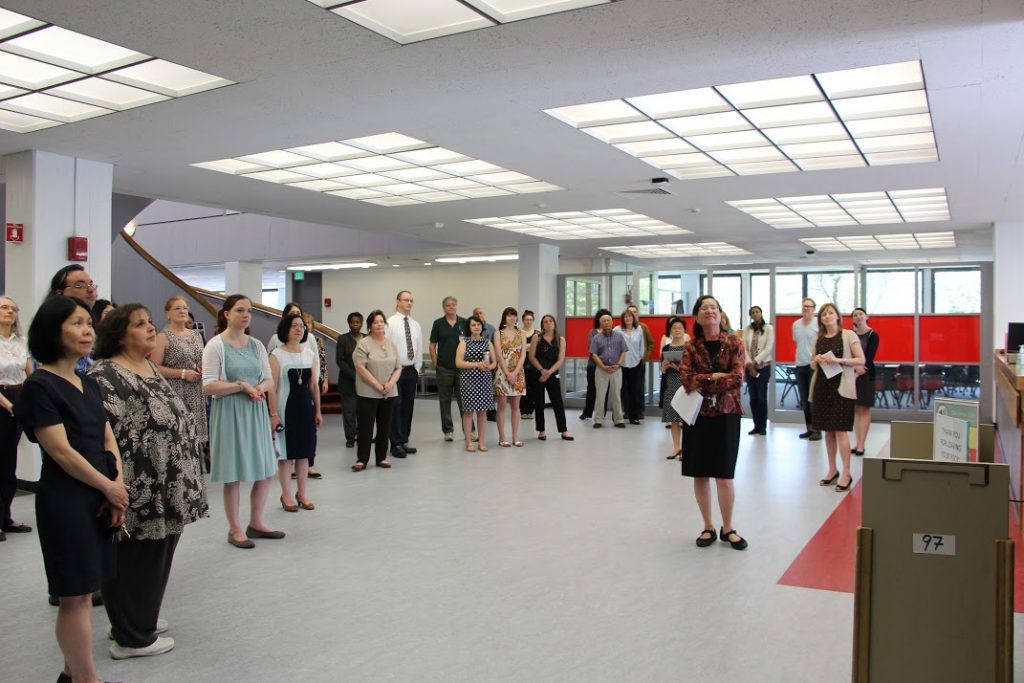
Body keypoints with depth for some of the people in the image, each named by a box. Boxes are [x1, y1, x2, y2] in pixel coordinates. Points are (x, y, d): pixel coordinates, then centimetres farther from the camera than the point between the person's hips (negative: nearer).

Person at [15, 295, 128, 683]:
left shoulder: (89, 385, 12)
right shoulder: (39, 386, -12)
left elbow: (108, 440, 10)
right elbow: (61, 452, -15)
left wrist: (118, 488, -4)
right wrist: (110, 488, -8)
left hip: (99, 498, 8)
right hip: (66, 500, -8)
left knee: (84, 590, 14)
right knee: (75, 594, 1)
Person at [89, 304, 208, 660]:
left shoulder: (152, 369, 12)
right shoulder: (105, 375, -16)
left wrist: (181, 479, 22)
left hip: (165, 487, 9)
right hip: (140, 489, -9)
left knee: (156, 556, 19)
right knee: (134, 560, 4)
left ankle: (140, 619, 35)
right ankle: (132, 637, 18)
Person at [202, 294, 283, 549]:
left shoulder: (256, 345, 9)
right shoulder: (216, 345, -8)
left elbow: (269, 380, 12)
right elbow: (208, 386, -13)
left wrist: (260, 387, -10)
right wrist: (242, 386, -19)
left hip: (256, 412, 6)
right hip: (229, 413, -6)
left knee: (265, 471, 9)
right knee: (234, 475, 1)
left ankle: (256, 523, 26)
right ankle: (235, 529, 17)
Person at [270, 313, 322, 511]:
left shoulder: (310, 355, 8)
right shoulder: (277, 355, -7)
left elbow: (314, 386, 11)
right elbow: (272, 387, -10)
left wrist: (318, 411, 10)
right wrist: (274, 414, -15)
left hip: (306, 407, 5)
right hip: (286, 407, -5)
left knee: (304, 452, 10)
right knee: (286, 453, 2)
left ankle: (302, 494, 21)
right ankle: (286, 495, 13)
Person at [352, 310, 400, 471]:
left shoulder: (392, 344, 11)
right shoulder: (363, 344, -6)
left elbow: (398, 368, 9)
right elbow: (361, 368, -13)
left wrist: (390, 383, -9)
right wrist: (378, 386, -15)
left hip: (389, 394, 5)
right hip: (368, 393, -5)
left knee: (385, 427, 9)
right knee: (366, 426, -1)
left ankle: (382, 458, 18)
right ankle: (362, 460, 5)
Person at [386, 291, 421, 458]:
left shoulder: (416, 325, 11)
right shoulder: (390, 323, -8)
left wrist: (417, 369, 10)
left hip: (411, 371, 6)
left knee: (408, 407, 9)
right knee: (395, 407, -4)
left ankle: (404, 441, 18)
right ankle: (396, 444, 2)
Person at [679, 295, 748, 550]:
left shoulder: (734, 343, -1)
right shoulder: (691, 346, 3)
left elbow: (737, 378, -13)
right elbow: (686, 380, -10)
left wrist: (701, 383, -12)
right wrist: (715, 376, -16)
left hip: (725, 414, -2)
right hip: (697, 414, 2)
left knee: (724, 477, 0)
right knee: (699, 474, 6)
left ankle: (727, 529, 18)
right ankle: (708, 527, 21)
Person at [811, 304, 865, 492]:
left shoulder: (848, 335, -3)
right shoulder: (819, 338, 11)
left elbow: (861, 360, -7)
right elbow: (813, 365, 19)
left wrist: (838, 360, -19)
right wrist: (816, 360, -5)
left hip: (841, 387, -5)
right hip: (822, 387, 5)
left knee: (840, 430, -8)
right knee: (827, 430, 10)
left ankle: (846, 473, -2)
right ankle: (832, 470, 20)